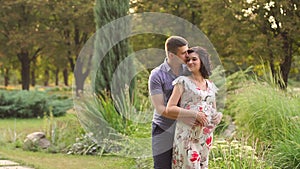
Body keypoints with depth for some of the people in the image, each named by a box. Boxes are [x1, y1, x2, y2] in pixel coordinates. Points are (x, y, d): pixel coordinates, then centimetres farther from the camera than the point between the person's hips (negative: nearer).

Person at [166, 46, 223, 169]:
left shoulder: (210, 85, 14)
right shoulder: (183, 82, -2)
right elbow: (170, 109, -8)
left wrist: (218, 116, 0)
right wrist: (193, 114, -18)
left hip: (206, 134, 6)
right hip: (187, 134, -6)